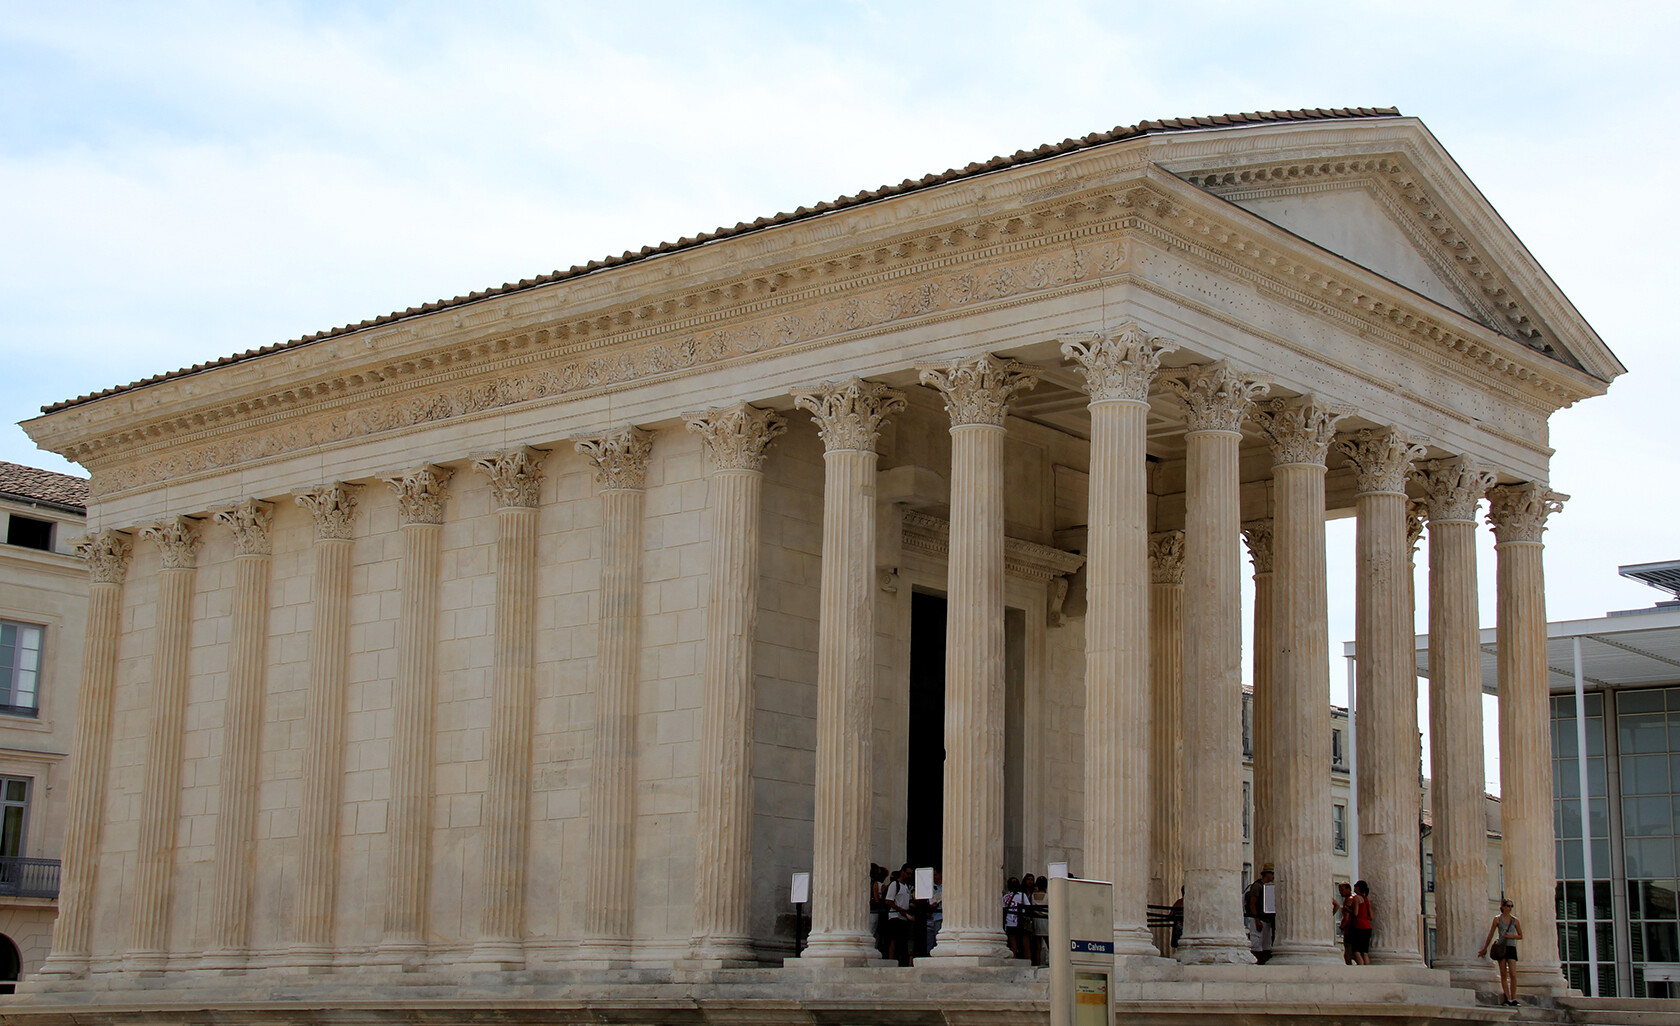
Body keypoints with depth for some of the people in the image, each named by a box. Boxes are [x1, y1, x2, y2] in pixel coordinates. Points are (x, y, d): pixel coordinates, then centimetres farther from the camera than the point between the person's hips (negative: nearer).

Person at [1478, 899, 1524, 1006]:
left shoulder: (1515, 920, 9)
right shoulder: (1497, 919, 6)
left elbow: (1520, 936, 14)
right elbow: (1491, 935, 11)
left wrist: (1511, 936, -6)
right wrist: (1485, 949, 14)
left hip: (1511, 947, 0)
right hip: (1501, 947, 0)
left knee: (1513, 974, -11)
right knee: (1503, 975, 0)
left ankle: (1513, 998, -6)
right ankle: (1508, 999, 2)